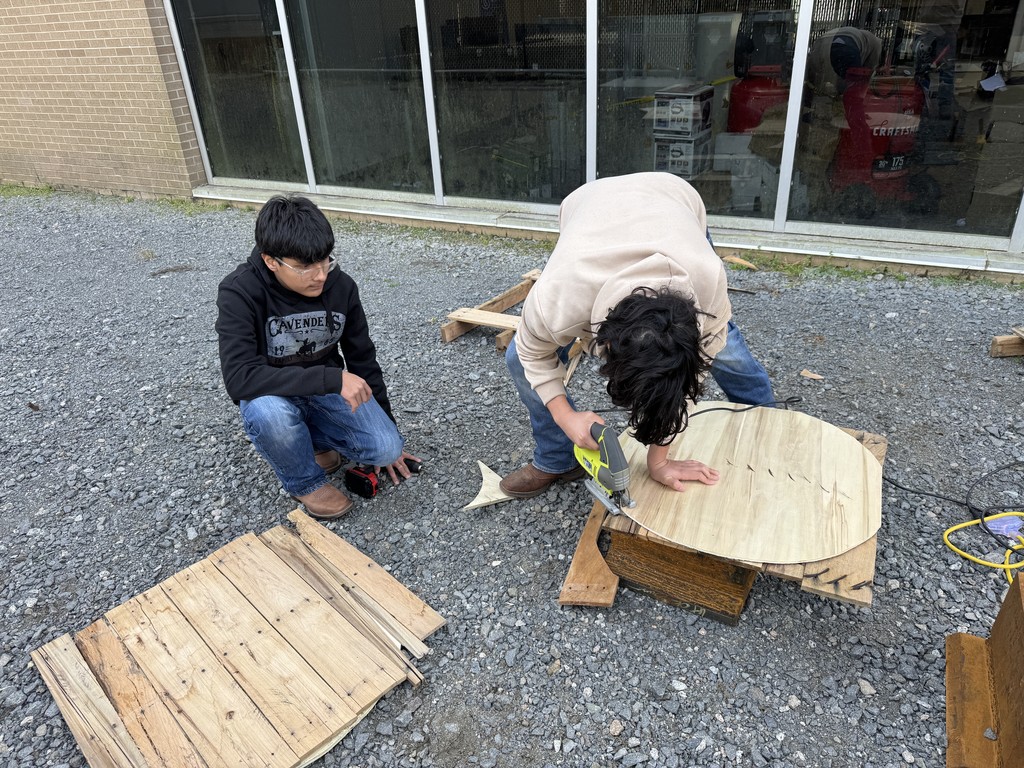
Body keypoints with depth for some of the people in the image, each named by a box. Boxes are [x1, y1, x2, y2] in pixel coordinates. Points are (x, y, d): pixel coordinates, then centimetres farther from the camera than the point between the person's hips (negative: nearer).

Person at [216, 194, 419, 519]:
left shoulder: (341, 286, -14)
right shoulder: (239, 293, -26)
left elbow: (363, 359, -2)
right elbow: (240, 378, -36)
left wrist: (387, 435, 4)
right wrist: (331, 379, -40)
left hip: (327, 388, 3)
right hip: (272, 393, -2)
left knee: (386, 448, -19)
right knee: (269, 413, -38)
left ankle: (312, 438, 12)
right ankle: (305, 482, -5)